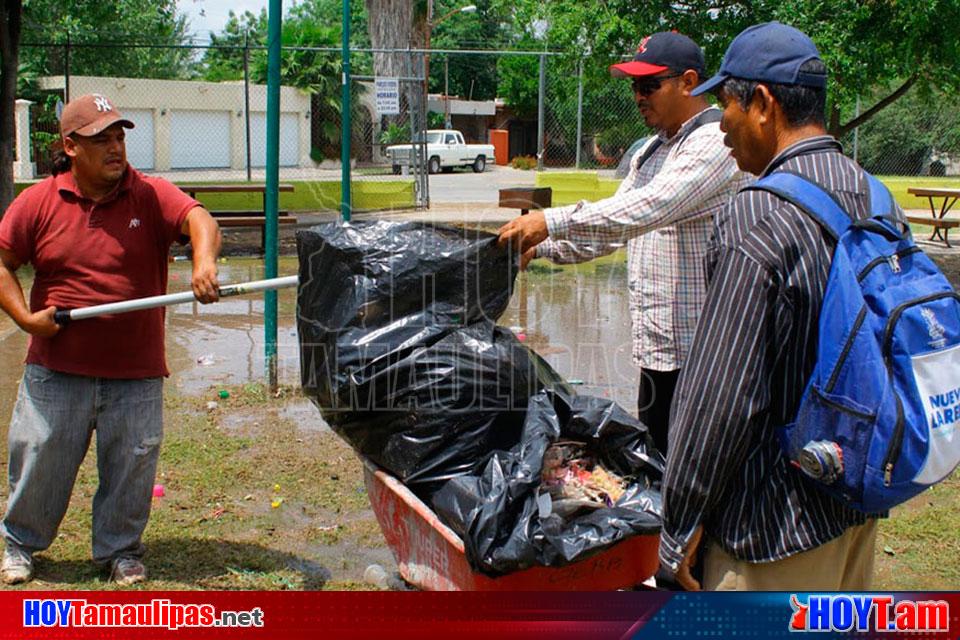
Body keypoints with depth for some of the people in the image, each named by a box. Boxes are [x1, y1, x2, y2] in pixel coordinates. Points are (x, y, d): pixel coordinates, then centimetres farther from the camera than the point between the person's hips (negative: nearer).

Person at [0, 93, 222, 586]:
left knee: (131, 467, 8)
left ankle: (120, 549, 28)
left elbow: (198, 219, -21)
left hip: (135, 373, 0)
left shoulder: (151, 195, -4)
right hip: (57, 369, 1)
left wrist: (204, 260, -43)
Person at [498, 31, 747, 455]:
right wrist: (541, 247, 4)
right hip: (657, 347, 9)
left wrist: (552, 222, -30)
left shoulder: (716, 142, -14)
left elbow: (650, 207, -27)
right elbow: (611, 229, 19)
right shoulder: (652, 150, 17)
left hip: (697, 353, -9)